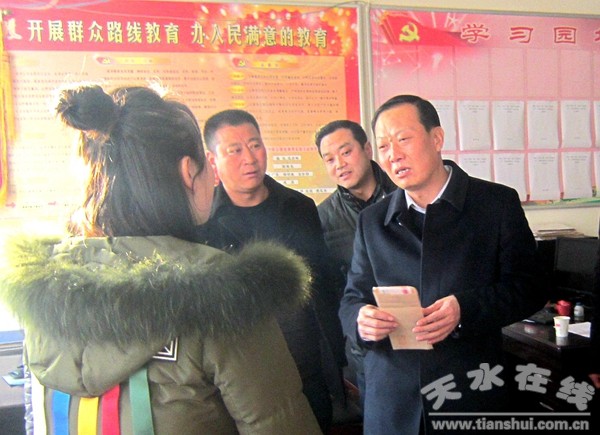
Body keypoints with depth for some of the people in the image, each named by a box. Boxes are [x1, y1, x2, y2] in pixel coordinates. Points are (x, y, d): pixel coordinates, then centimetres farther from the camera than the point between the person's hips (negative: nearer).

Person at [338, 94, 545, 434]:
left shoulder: (498, 203, -2)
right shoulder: (371, 221, 7)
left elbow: (528, 289, -4)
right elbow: (352, 300, 8)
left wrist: (466, 309, -21)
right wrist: (361, 319, -16)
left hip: (474, 394, -2)